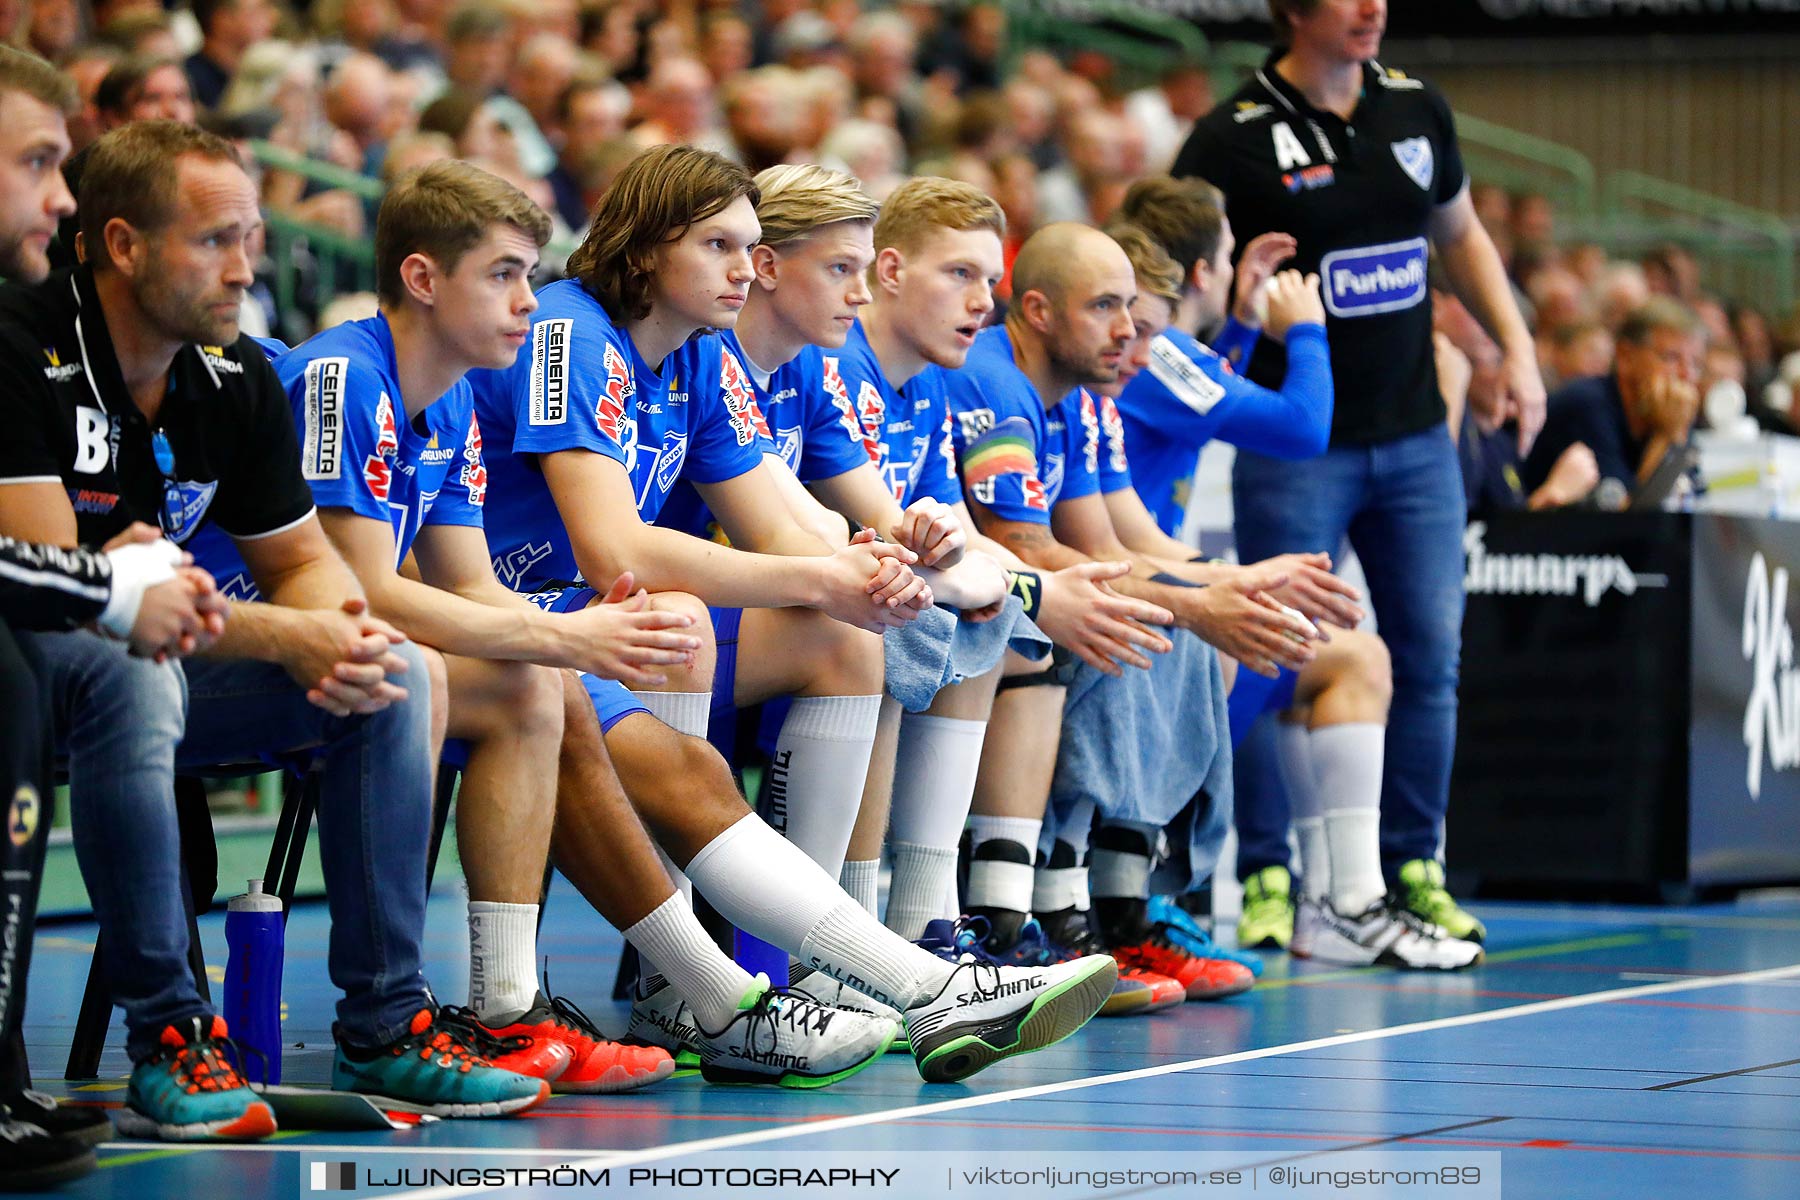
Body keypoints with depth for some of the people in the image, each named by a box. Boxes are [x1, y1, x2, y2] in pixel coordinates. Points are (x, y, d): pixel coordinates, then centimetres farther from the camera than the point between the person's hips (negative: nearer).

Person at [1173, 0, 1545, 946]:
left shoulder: (1416, 108, 7)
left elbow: (1459, 234, 21)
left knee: (1430, 654, 5)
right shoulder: (1235, 138, -10)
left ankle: (1413, 867, 15)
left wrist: (1516, 347, 13)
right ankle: (1268, 878, 7)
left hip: (1415, 435, 5)